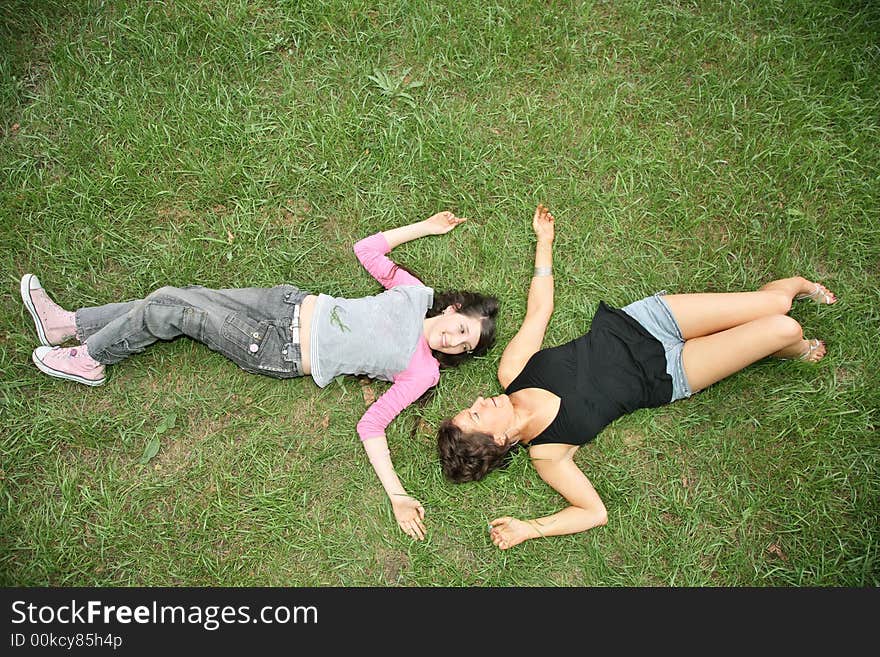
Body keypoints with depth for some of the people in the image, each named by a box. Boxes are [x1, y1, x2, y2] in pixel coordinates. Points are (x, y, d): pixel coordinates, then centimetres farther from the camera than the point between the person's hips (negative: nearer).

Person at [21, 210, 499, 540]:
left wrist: (397, 495, -25)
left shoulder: (421, 372, -11)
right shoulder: (417, 295, 2)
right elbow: (366, 250, 11)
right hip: (292, 304, 5)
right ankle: (68, 324, 26)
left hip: (280, 354, -5)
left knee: (165, 312, -8)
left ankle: (89, 360, 20)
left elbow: (371, 427, -14)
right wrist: (424, 228, 10)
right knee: (172, 299, 3)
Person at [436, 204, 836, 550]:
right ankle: (795, 352, 33)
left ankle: (798, 283, 41)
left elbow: (540, 308, -4)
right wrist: (529, 529, -26)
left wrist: (544, 239, 2)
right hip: (665, 377, -2)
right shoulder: (546, 454, -21)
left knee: (774, 305, 1)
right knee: (783, 331, -8)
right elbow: (595, 511, -14)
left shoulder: (511, 370, -14)